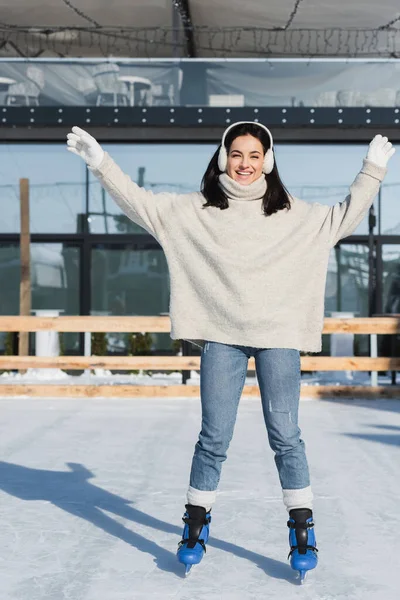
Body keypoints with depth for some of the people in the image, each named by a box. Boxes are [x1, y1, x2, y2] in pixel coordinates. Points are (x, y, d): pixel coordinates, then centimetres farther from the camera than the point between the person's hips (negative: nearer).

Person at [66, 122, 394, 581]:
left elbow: (344, 218, 19)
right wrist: (100, 163, 3)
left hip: (279, 336, 0)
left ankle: (302, 530, 13)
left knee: (285, 435, 2)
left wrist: (373, 170, 16)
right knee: (214, 437, 3)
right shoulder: (196, 209, 6)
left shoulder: (292, 214, 9)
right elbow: (141, 204, 7)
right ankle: (196, 525, 18)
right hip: (221, 336, 0)